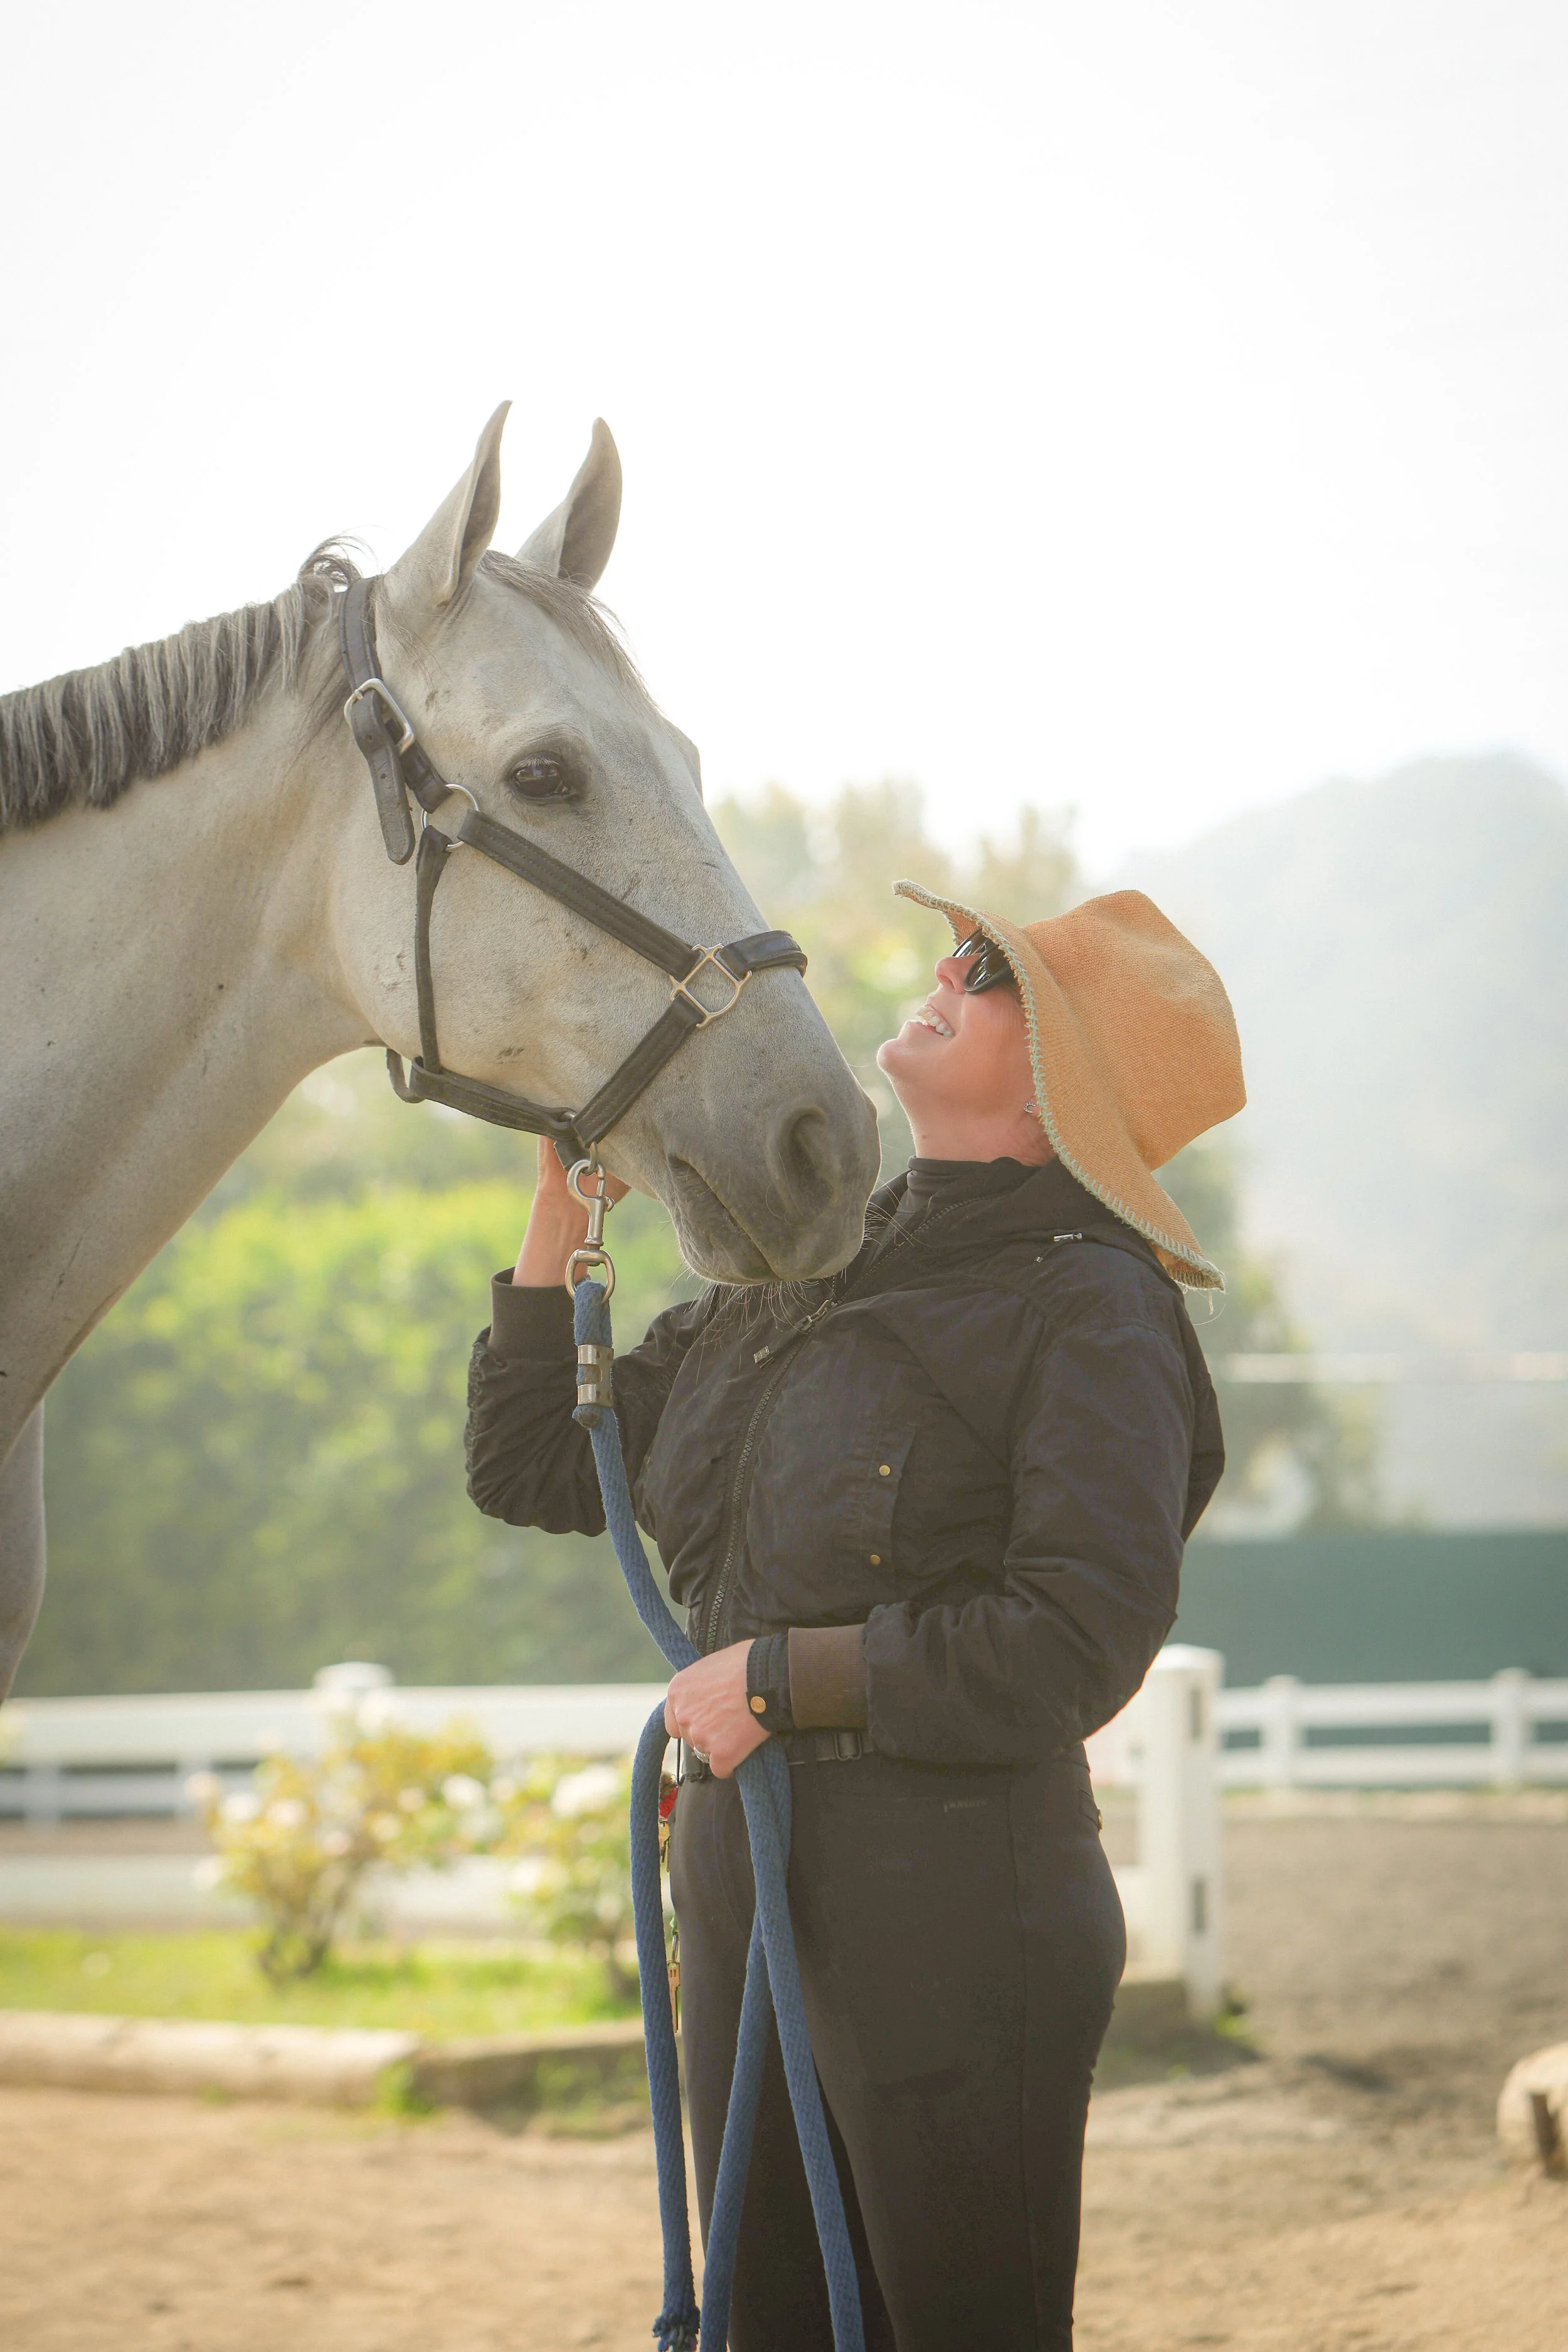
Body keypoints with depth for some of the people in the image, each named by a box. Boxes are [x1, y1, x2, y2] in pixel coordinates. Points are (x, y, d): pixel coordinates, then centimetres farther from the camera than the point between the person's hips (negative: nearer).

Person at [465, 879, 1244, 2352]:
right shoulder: (794, 1270, 13)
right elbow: (530, 1469, 18)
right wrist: (562, 1202, 9)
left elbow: (1076, 1644, -18)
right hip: (740, 1883, 7)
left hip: (957, 1899, -7)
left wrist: (782, 1675, -15)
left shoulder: (1093, 1308, -8)